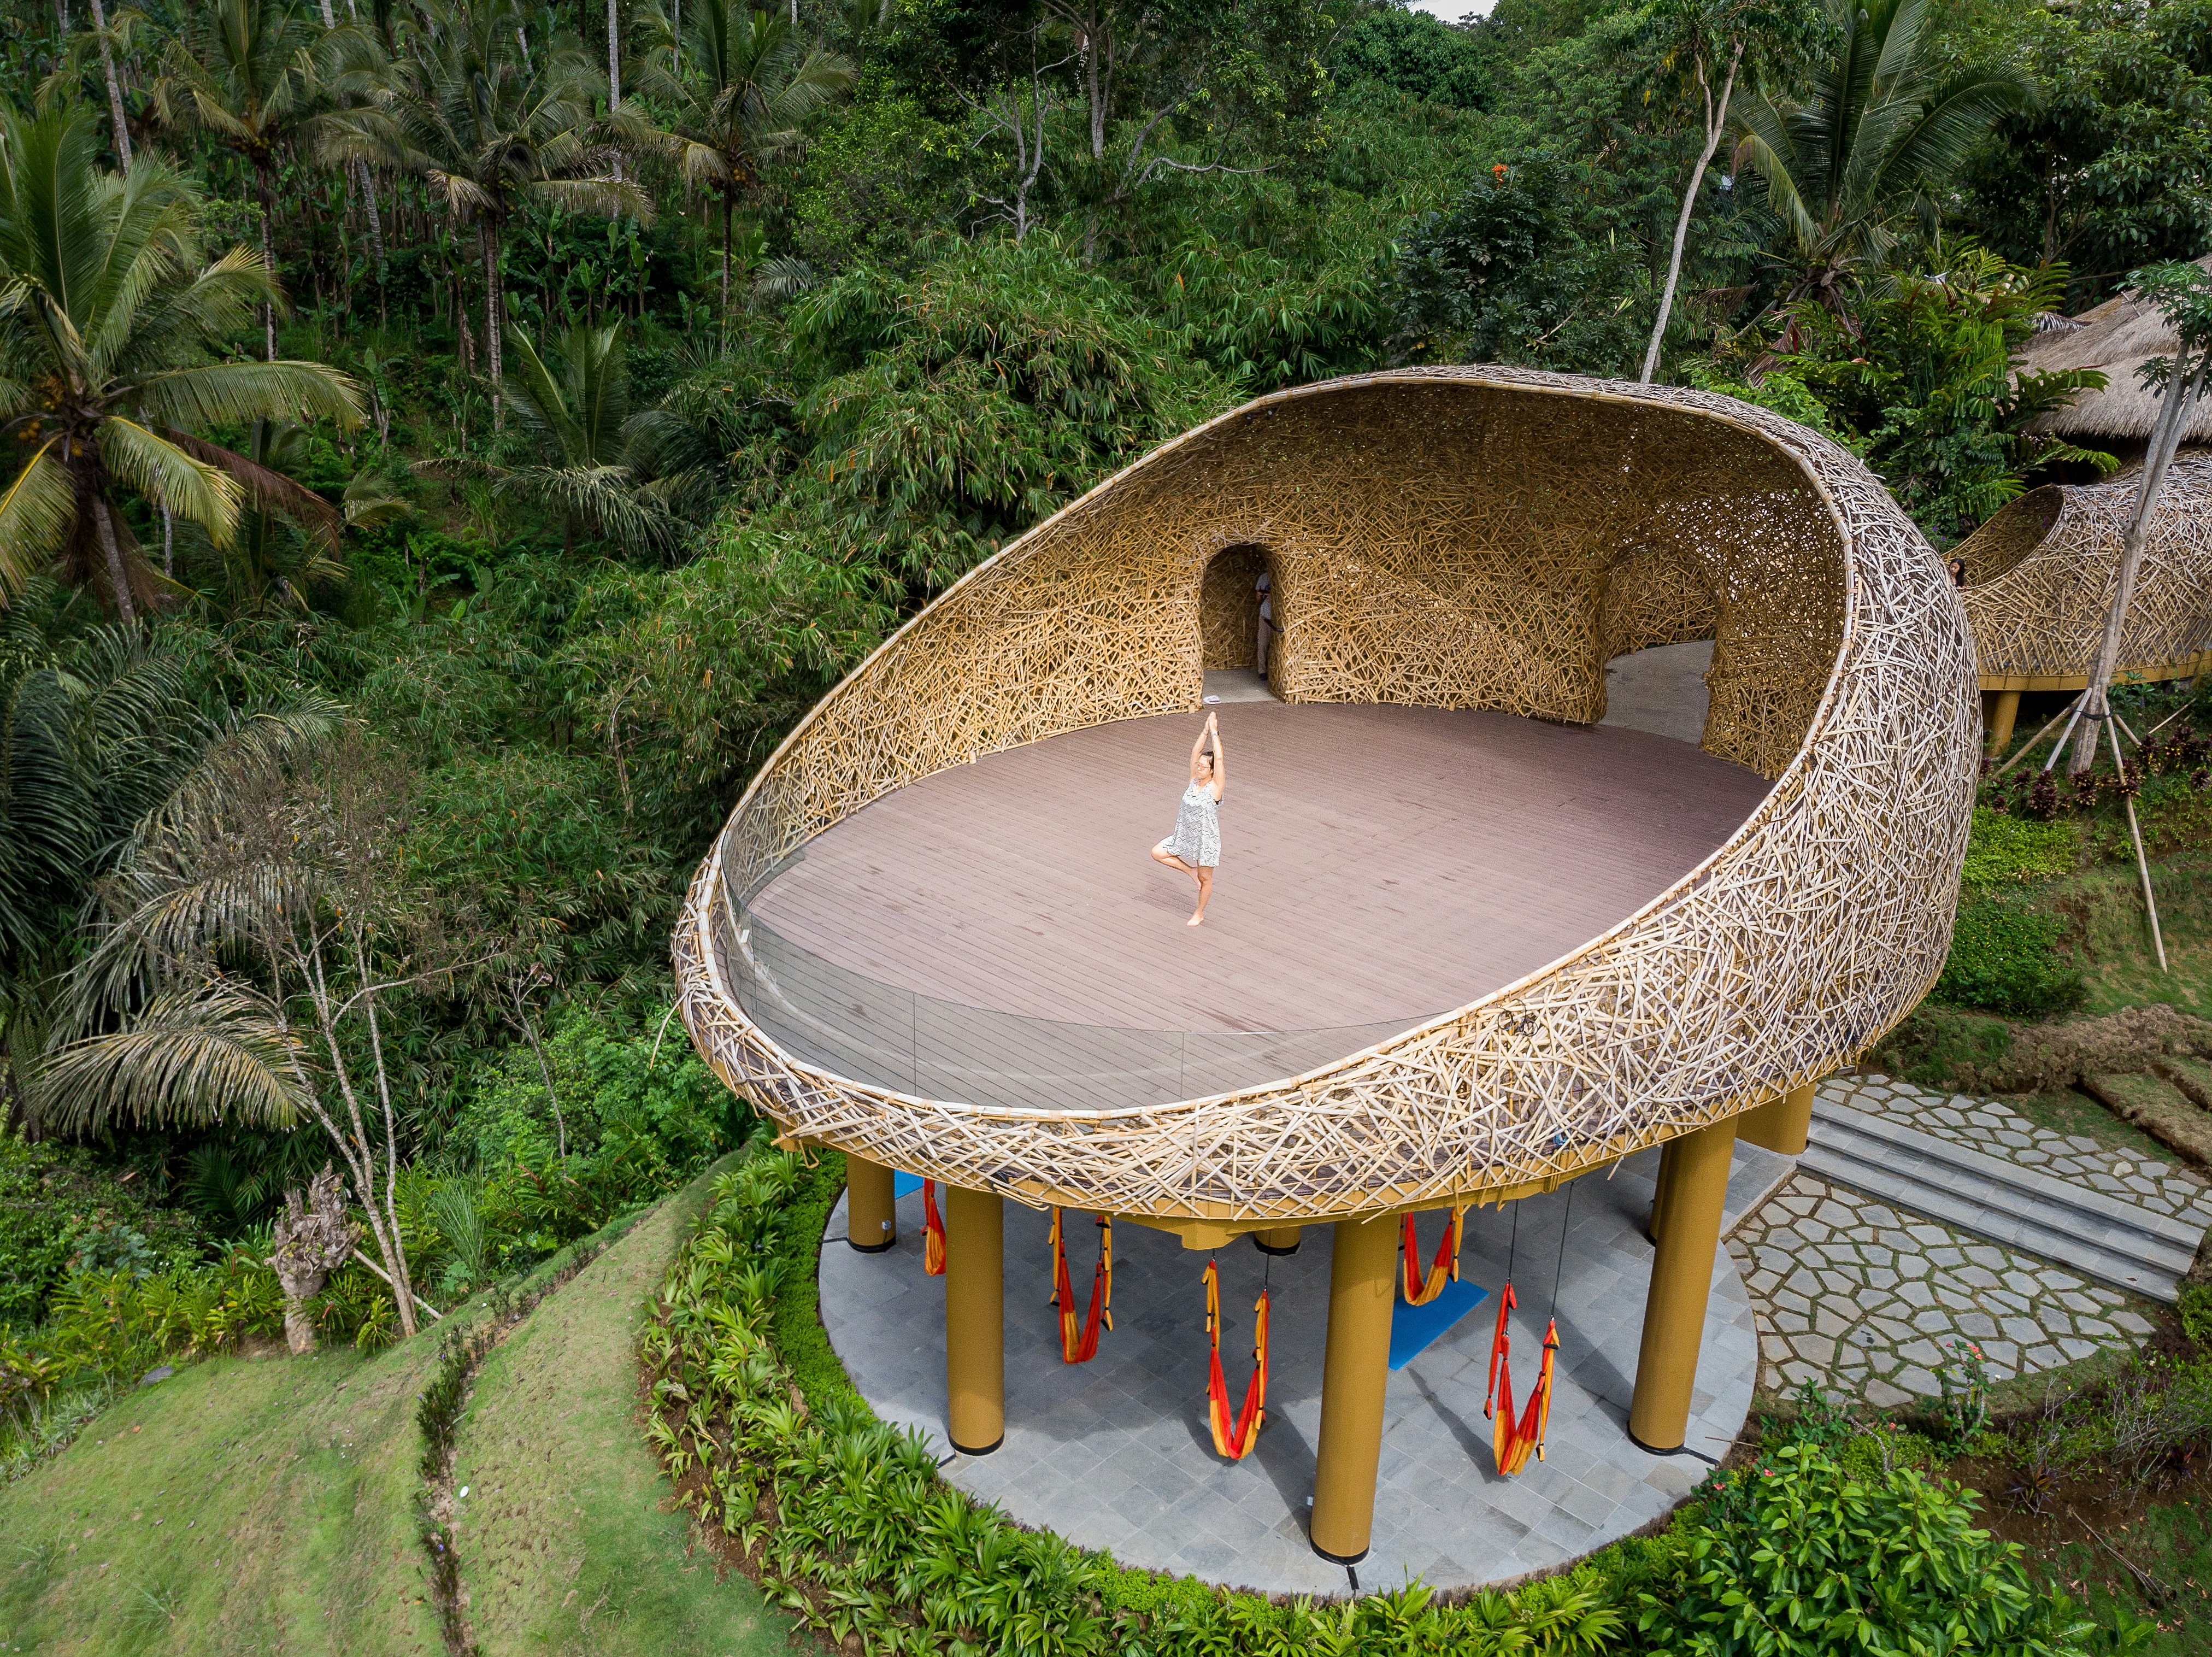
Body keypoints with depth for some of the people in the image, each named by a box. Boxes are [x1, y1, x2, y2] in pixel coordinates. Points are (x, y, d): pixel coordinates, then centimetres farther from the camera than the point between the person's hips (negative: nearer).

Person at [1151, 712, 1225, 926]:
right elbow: (1195, 752, -7)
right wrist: (1205, 731, -14)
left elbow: (1219, 758, -27)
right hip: (1185, 836, 6)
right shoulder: (1194, 780, -4)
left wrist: (1215, 733, -25)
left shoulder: (1216, 786, -18)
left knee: (1205, 878, 9)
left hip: (1206, 840, -6)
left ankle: (1199, 914, 30)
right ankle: (1191, 871, 17)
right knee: (1157, 853, 2)